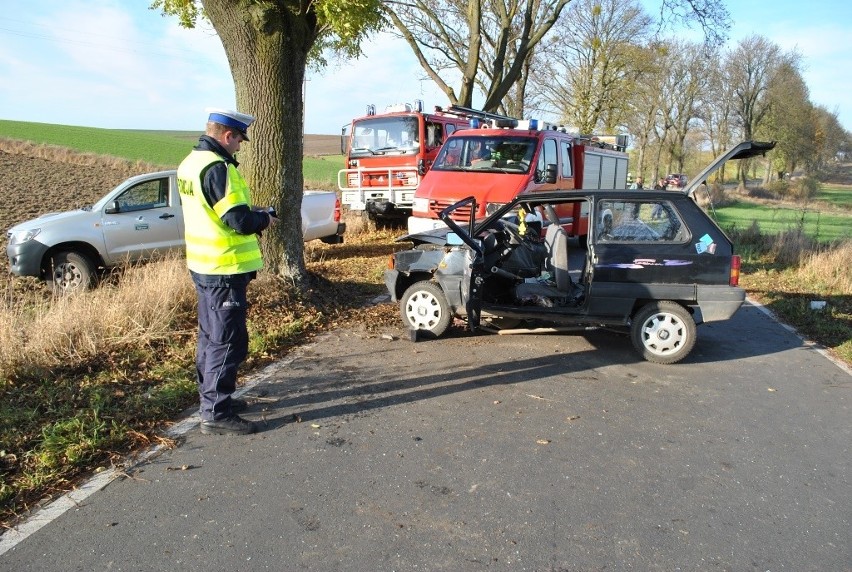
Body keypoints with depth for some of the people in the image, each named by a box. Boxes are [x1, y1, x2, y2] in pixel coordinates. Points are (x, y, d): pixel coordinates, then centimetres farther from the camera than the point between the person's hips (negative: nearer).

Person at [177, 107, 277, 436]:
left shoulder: (191, 162, 11)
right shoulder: (217, 168, -21)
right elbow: (240, 221, -25)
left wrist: (250, 213, 9)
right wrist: (265, 218, -6)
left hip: (203, 265, 10)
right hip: (225, 269, -10)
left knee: (211, 335, 19)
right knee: (228, 341, -3)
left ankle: (210, 398, 33)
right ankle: (216, 414, 4)